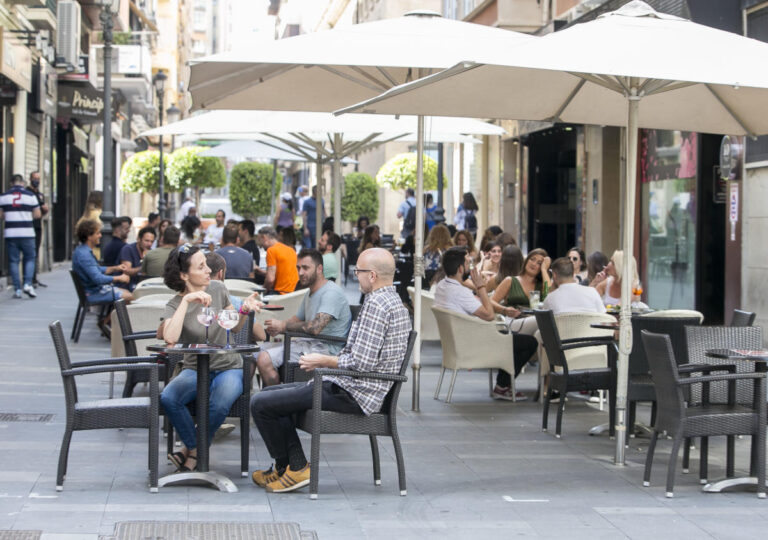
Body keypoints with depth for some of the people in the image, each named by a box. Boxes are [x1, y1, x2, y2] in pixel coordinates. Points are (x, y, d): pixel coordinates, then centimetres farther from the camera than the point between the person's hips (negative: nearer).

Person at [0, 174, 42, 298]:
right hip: (27, 233, -1)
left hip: (10, 233, 1)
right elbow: (38, 214, 2)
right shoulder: (30, 195, 0)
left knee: (13, 261, 6)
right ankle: (28, 284, -5)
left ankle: (17, 289, 3)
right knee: (30, 259, 11)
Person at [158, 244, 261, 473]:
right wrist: (186, 301, -30)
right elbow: (169, 338, -31)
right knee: (168, 398, -31)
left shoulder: (217, 289, -1)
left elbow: (234, 327, 13)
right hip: (195, 369, -1)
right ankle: (195, 447, -5)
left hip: (228, 368, 1)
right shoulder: (175, 304, -9)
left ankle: (193, 451, -4)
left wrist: (244, 311, -9)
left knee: (219, 404, -32)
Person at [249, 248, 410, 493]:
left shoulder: (376, 304, -19)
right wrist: (328, 359, 14)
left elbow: (362, 363, -24)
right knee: (271, 393, 20)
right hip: (360, 389, 11)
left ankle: (293, 468, 6)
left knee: (260, 404, -9)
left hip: (352, 395, -11)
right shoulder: (394, 301, 15)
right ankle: (296, 465, 12)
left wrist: (323, 361, -9)